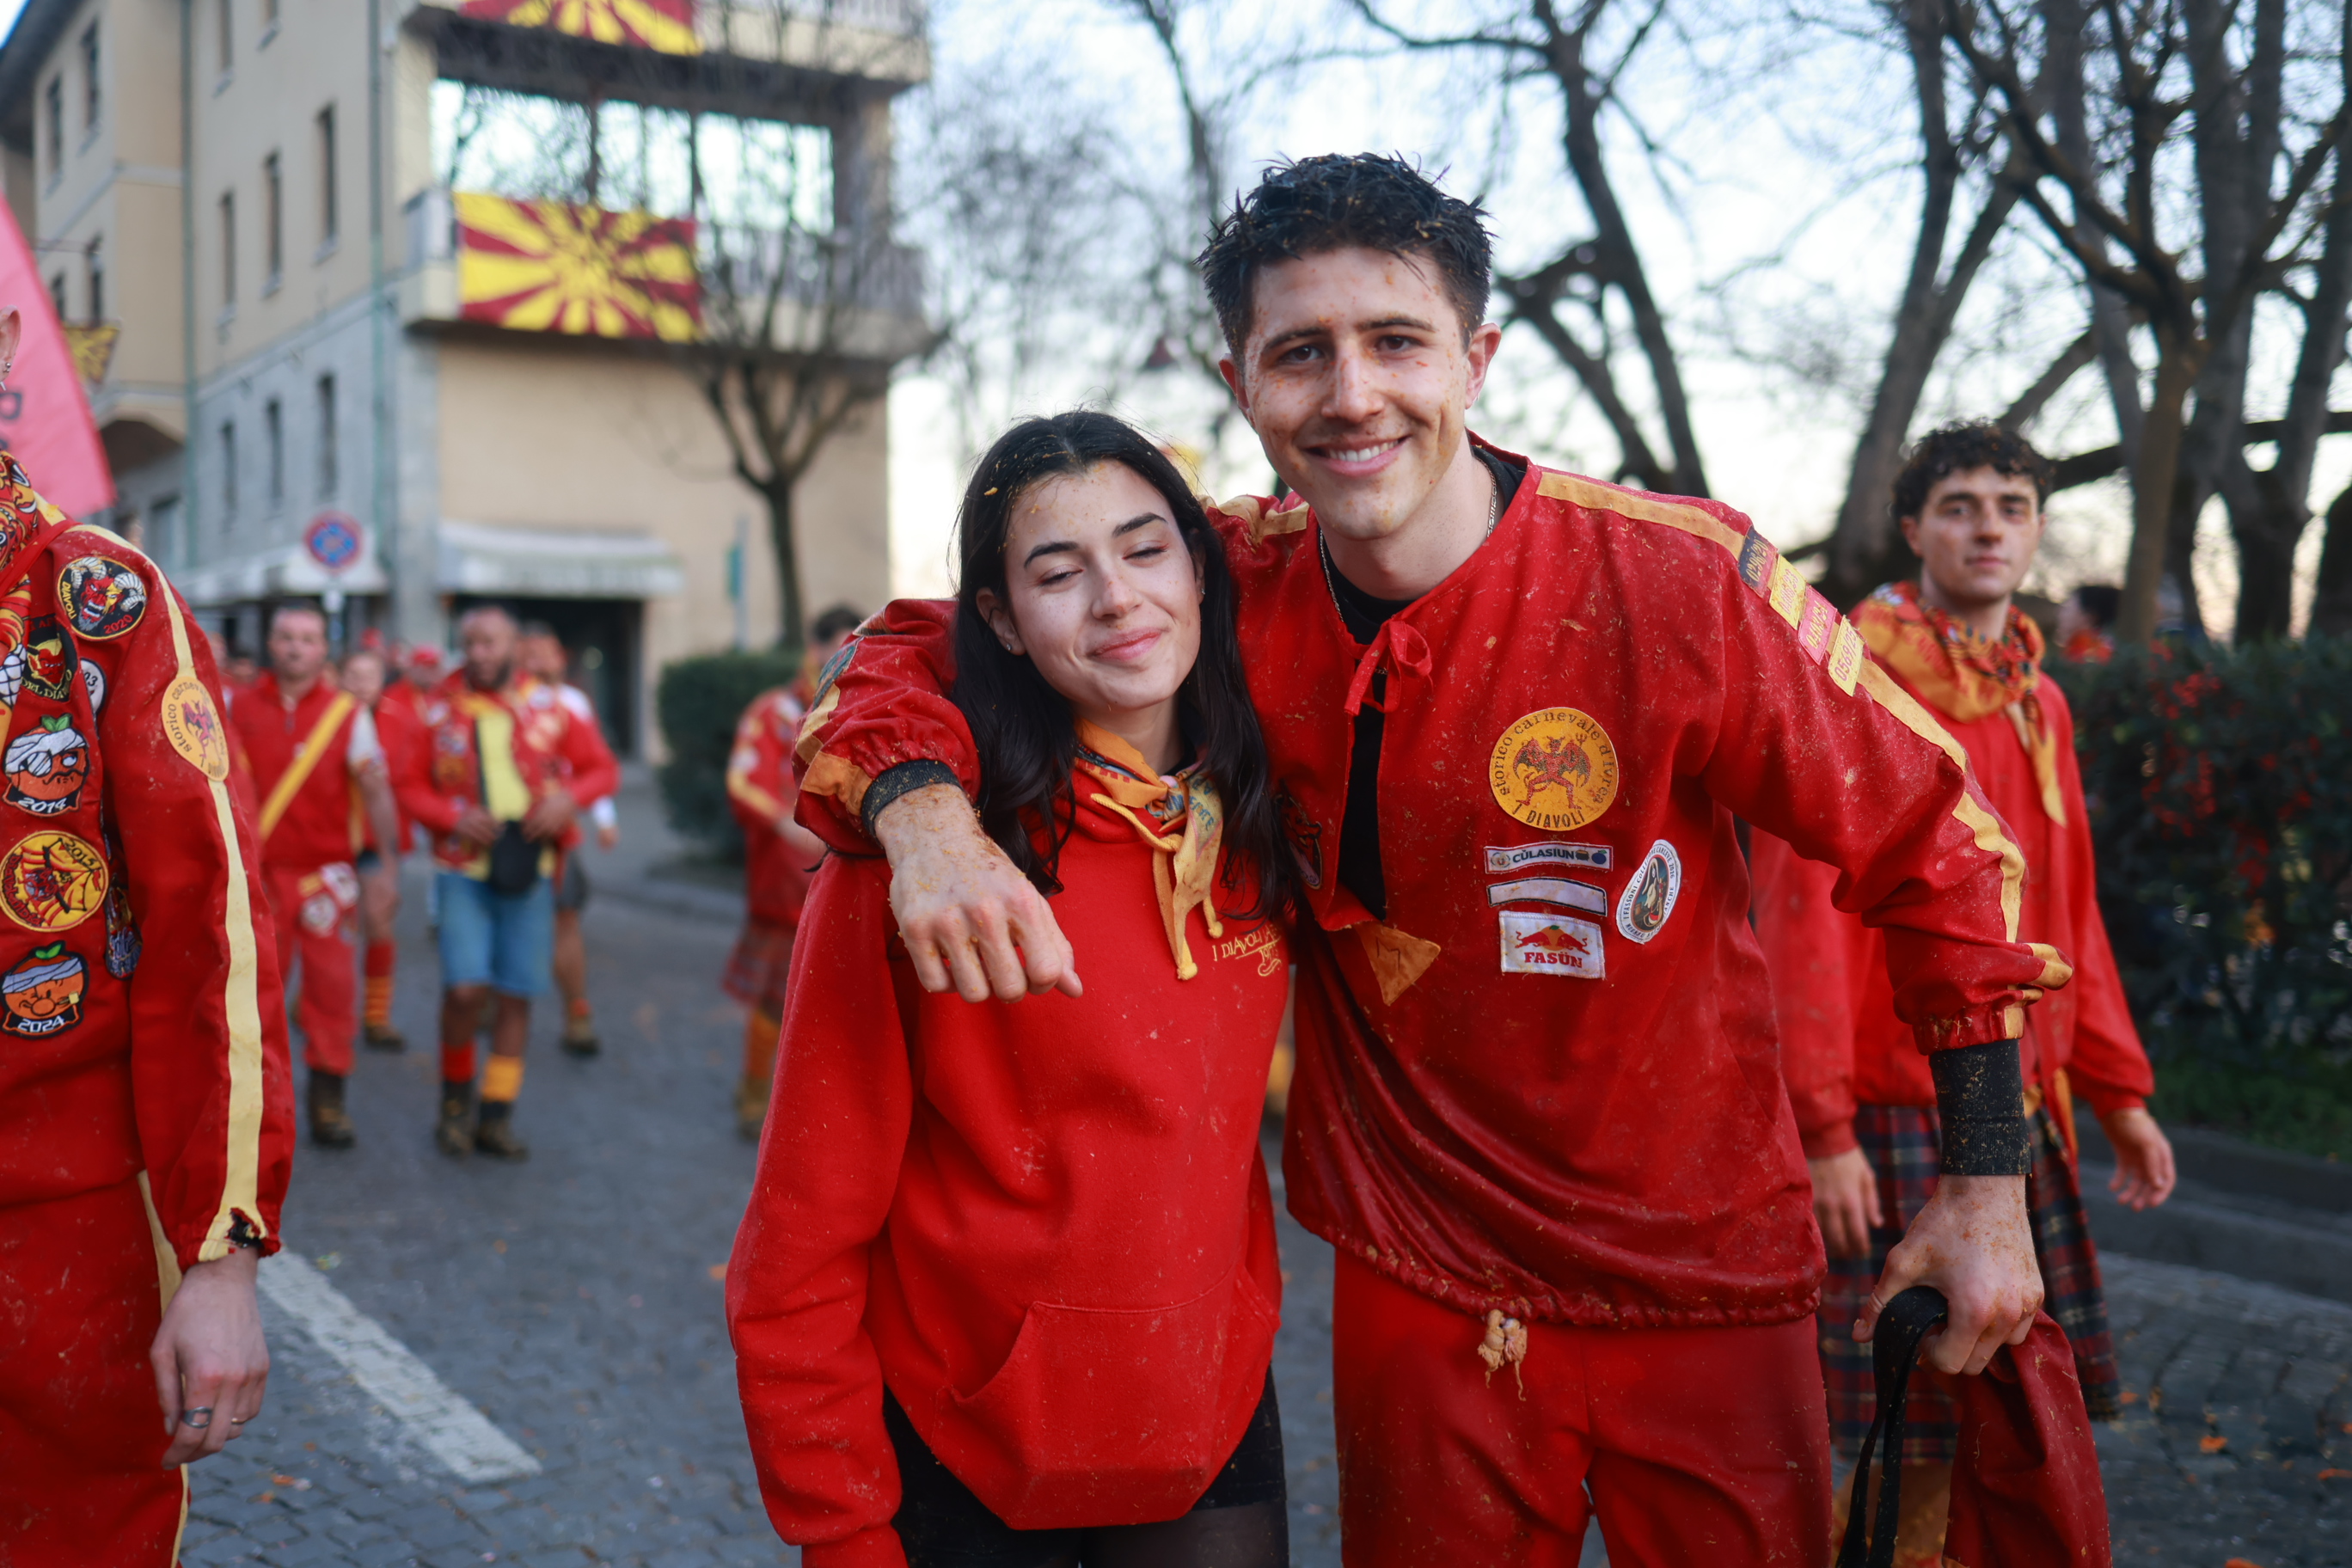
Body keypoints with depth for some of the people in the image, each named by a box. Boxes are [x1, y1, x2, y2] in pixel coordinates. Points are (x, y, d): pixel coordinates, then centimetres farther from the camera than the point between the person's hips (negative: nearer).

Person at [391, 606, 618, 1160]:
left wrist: (569, 797, -11)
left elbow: (602, 767, 9)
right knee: (465, 986, -14)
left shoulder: (549, 709, 2)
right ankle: (456, 1098, 11)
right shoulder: (442, 712, 2)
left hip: (530, 869, 1)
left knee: (516, 995, 4)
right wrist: (452, 815, -11)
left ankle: (496, 1117, 16)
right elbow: (408, 784, 7)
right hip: (463, 869, -1)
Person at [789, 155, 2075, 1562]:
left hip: (1699, 1276, -1)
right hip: (1417, 1282, 2)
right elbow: (922, 653, -2)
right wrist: (924, 808, -26)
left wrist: (1991, 1185, -3)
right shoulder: (1237, 590, -9)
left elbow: (1932, 840, -5)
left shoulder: (1679, 580, -17)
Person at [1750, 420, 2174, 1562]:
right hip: (1889, 1112, -7)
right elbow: (1802, 912, -14)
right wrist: (1824, 1124, -18)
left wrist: (2117, 1090, 17)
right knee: (1905, 1407, -3)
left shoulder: (2039, 701, 13)